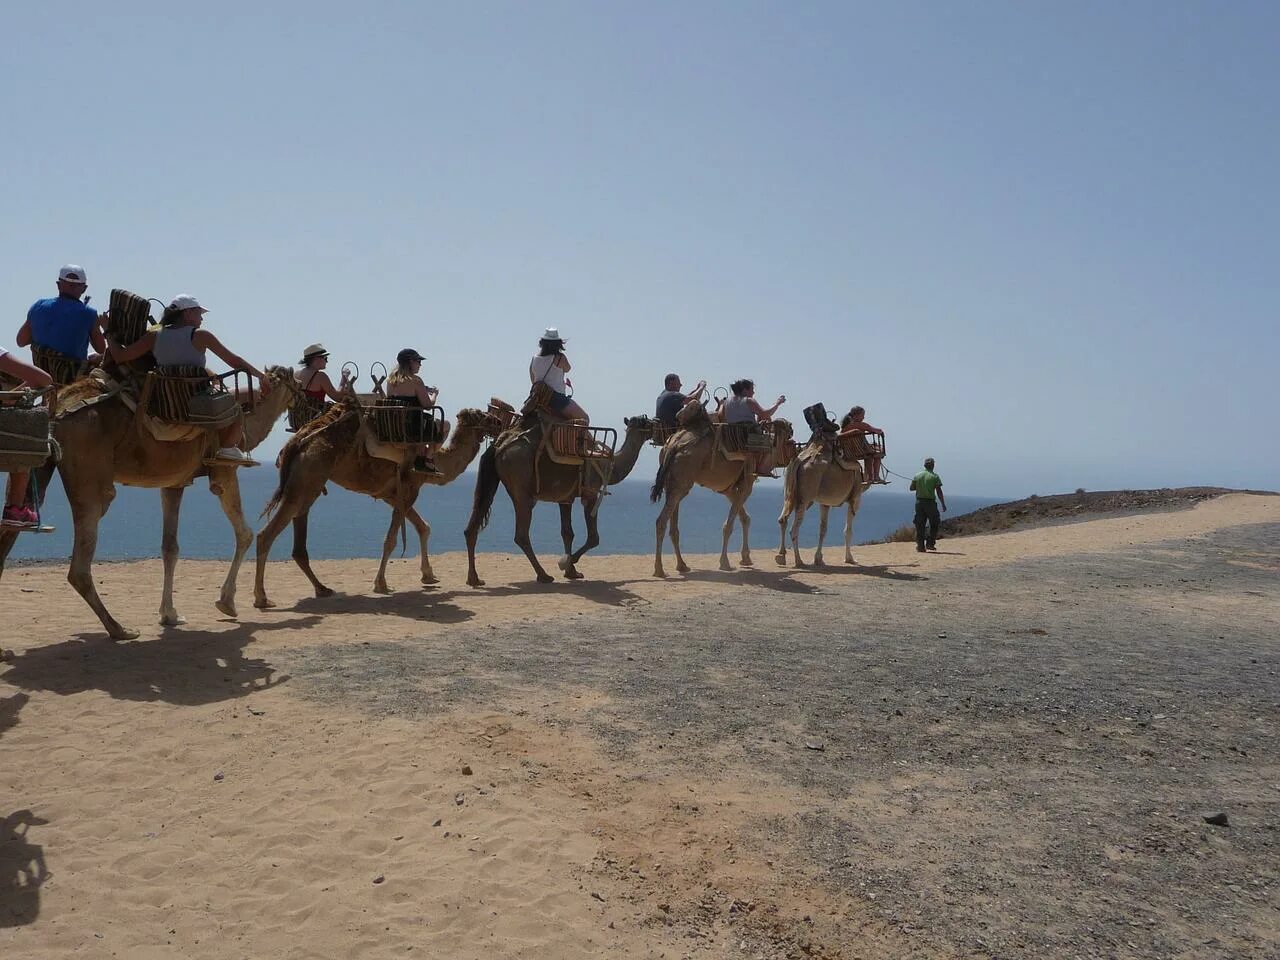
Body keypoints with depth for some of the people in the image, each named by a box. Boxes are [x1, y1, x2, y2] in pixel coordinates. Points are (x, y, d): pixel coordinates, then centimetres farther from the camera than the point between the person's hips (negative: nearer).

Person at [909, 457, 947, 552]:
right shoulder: (935, 476, -5)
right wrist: (943, 504, -3)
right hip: (930, 502, -3)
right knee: (934, 524, 12)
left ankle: (920, 546, 3)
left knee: (920, 525, 6)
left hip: (919, 502, 3)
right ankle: (930, 543, 5)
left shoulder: (917, 475, 4)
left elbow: (911, 488, 9)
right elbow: (939, 492, -8)